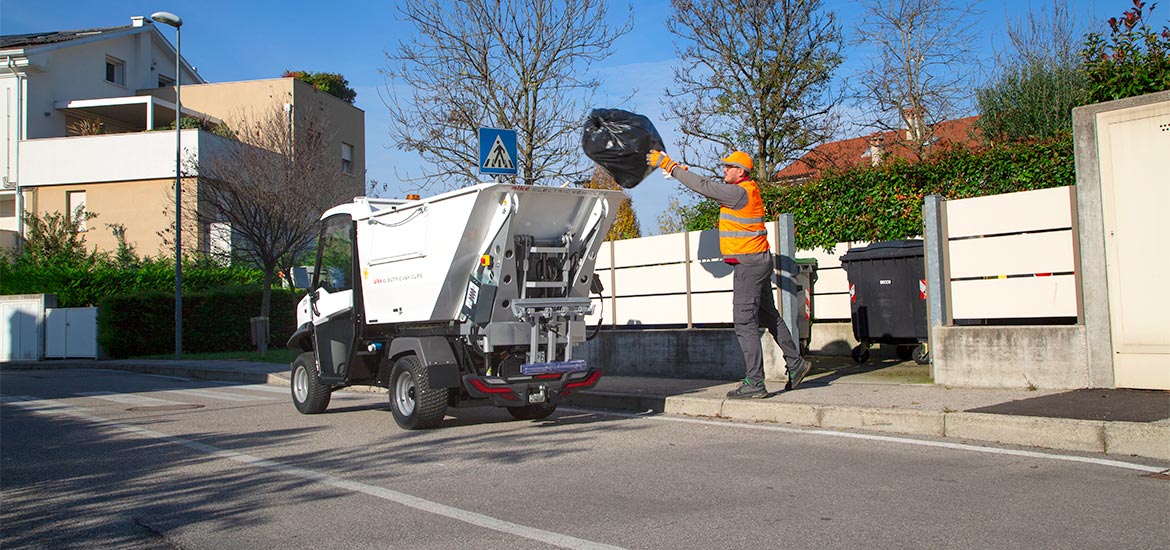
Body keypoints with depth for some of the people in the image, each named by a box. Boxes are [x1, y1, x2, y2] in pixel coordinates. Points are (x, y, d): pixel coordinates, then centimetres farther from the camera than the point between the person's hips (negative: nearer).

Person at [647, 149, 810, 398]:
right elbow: (711, 185, 20)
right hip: (758, 261, 11)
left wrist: (669, 165, -14)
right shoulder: (743, 189, 13)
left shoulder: (740, 192, -17)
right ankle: (795, 363, 29)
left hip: (749, 263, -11)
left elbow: (704, 186, -19)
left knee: (744, 321, -9)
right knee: (768, 315, 19)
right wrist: (681, 170, 11)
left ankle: (754, 383, -8)